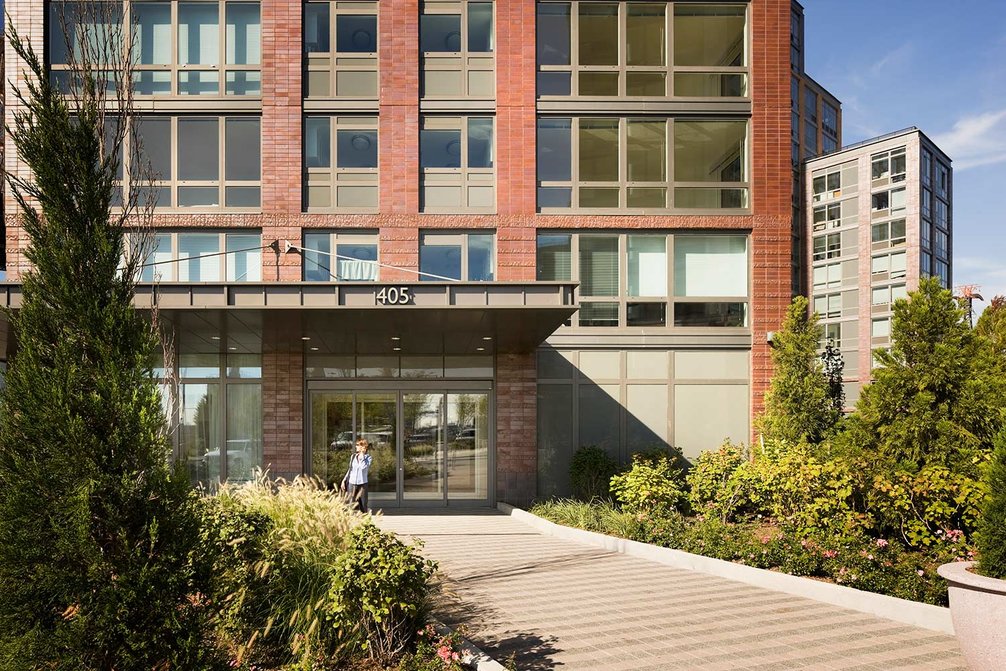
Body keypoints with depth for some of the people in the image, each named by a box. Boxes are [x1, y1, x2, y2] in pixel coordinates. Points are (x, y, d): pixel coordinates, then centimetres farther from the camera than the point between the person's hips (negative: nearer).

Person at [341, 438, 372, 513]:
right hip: (352, 484, 3)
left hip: (362, 484, -3)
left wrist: (362, 456, -14)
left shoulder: (368, 458, -3)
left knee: (363, 505, 0)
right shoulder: (353, 457, 6)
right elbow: (349, 470, 14)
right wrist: (344, 480, 11)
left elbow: (363, 467, -21)